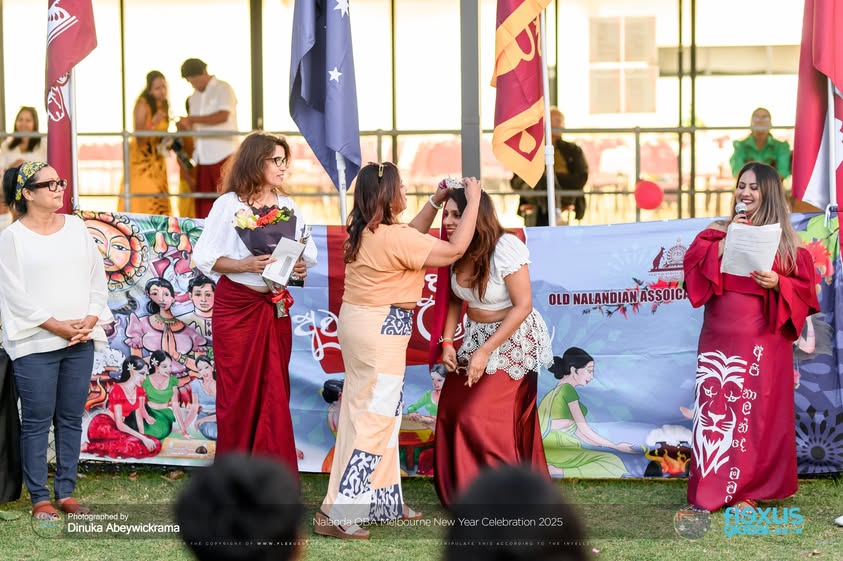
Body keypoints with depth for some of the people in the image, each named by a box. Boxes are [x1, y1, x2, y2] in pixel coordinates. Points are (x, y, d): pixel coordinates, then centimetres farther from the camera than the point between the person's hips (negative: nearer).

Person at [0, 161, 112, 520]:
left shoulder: (75, 227, 10)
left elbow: (97, 278, 10)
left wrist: (90, 320, -5)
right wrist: (57, 326, -14)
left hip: (80, 341, 5)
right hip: (35, 344, -5)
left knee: (71, 419, 8)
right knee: (37, 421, -2)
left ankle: (66, 492, 15)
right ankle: (39, 498, 4)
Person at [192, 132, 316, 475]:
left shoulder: (288, 206, 7)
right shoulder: (228, 204, -6)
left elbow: (309, 252, 8)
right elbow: (204, 257, -8)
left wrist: (302, 266, -14)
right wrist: (244, 265, -20)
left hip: (275, 307, 4)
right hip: (236, 305, -4)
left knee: (275, 388, 5)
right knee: (238, 390, 2)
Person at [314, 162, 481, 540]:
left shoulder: (367, 232, 7)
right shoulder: (392, 237, -21)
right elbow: (454, 250, -17)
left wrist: (436, 201, 21)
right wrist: (473, 201, -8)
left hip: (362, 324, 10)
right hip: (379, 330, -10)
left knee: (369, 414, 16)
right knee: (375, 419, -7)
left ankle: (380, 502, 25)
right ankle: (335, 514, -10)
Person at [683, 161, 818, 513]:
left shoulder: (785, 239, 6)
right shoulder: (717, 231, 11)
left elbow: (804, 286, 3)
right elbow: (692, 267, -3)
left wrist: (778, 283, -15)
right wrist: (726, 241, -11)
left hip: (763, 337, -1)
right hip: (720, 335, 1)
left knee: (757, 410, -1)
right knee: (715, 406, -3)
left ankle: (749, 488, 5)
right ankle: (711, 489, 0)